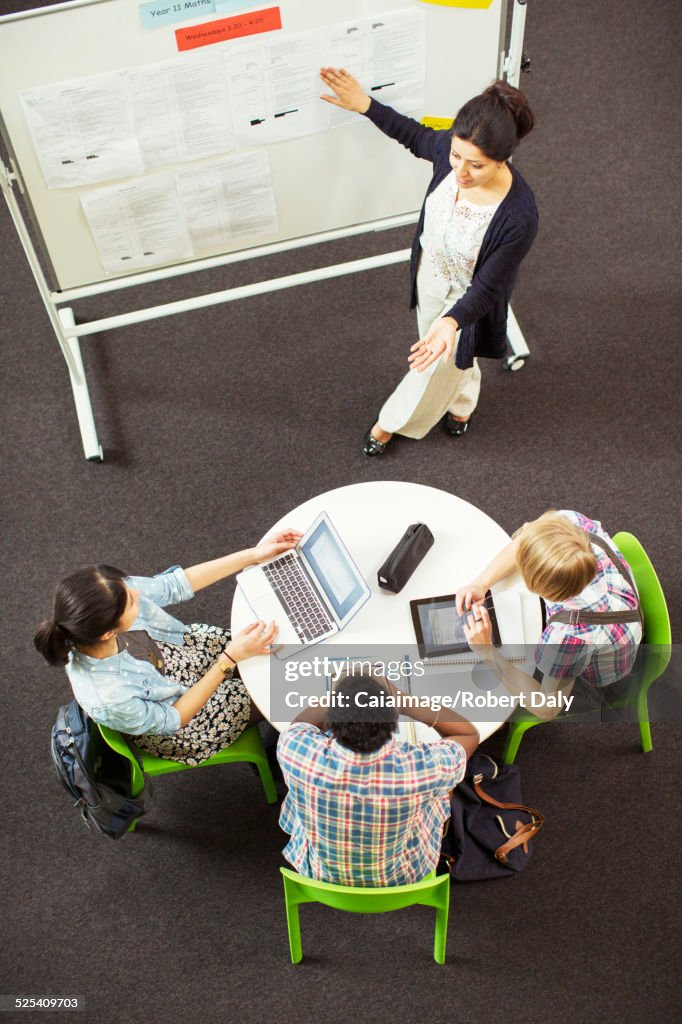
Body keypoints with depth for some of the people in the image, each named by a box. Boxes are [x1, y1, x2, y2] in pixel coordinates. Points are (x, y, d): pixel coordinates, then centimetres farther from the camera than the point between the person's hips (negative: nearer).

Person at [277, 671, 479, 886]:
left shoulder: (302, 754, -37)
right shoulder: (419, 767, -39)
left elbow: (298, 725, -8)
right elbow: (470, 734, -16)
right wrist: (401, 699, -26)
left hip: (319, 874, 1)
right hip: (398, 878, -1)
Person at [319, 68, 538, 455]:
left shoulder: (518, 217, -42)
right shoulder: (449, 148, -26)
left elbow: (486, 288, -32)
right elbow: (416, 136, -1)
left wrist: (451, 322, -51)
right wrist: (365, 105, -9)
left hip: (464, 298, -5)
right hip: (430, 272, 6)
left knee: (438, 362, 22)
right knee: (434, 348, 32)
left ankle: (395, 421, 54)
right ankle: (461, 402, 65)